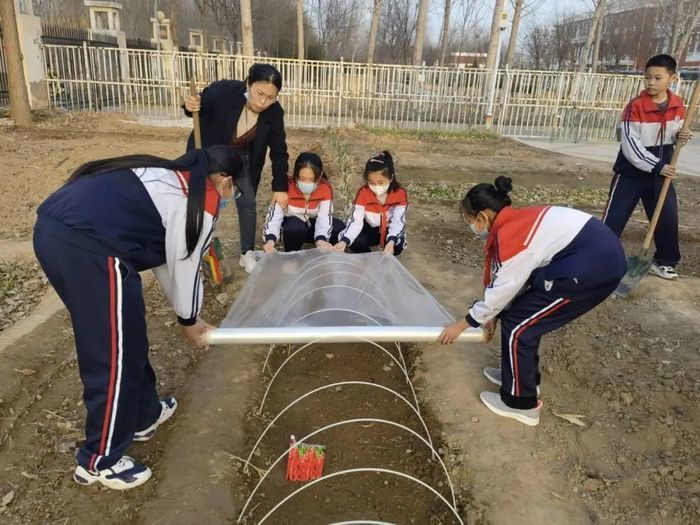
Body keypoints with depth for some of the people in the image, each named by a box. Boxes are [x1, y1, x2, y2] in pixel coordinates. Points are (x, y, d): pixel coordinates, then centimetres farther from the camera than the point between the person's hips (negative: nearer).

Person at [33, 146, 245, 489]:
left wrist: (186, 314, 33)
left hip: (52, 228, 10)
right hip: (88, 245, -10)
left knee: (125, 337, 23)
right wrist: (188, 321, 23)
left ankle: (143, 415, 41)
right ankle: (98, 462, 22)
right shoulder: (204, 200, 2)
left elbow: (164, 255, 29)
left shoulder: (170, 178, 27)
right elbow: (184, 267, 5)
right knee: (115, 356, 5)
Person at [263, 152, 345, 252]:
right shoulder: (286, 187, -25)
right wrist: (270, 239, -51)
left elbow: (324, 217, -32)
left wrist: (321, 239, -54)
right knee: (294, 226, -37)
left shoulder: (325, 188, -22)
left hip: (313, 226, 1)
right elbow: (274, 216, -31)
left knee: (339, 227, -27)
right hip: (292, 226, -1)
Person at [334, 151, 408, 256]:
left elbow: (397, 222, -24)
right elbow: (356, 221, -25)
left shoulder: (400, 194, -20)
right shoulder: (362, 193, -19)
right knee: (355, 242, -30)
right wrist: (344, 241, -44)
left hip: (389, 230, 0)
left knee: (397, 246, -33)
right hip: (370, 229, 1)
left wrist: (391, 242, -45)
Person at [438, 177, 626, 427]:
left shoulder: (510, 236, -18)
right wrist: (492, 315, 22)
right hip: (597, 250, 9)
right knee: (523, 314, 17)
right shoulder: (516, 221, 10)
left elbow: (501, 290, -9)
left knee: (517, 324, 0)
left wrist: (463, 324, 2)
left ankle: (520, 403, 14)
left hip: (594, 266, -9)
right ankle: (522, 375, 35)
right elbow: (507, 281, 17)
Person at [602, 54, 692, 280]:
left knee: (668, 217, 9)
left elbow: (675, 133, 15)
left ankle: (663, 261, 26)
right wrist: (656, 166, -21)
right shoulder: (635, 106, -15)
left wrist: (680, 137, -10)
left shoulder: (677, 105, 1)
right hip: (632, 172, -5)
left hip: (661, 171, 5)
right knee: (614, 218, -7)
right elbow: (630, 145, -19)